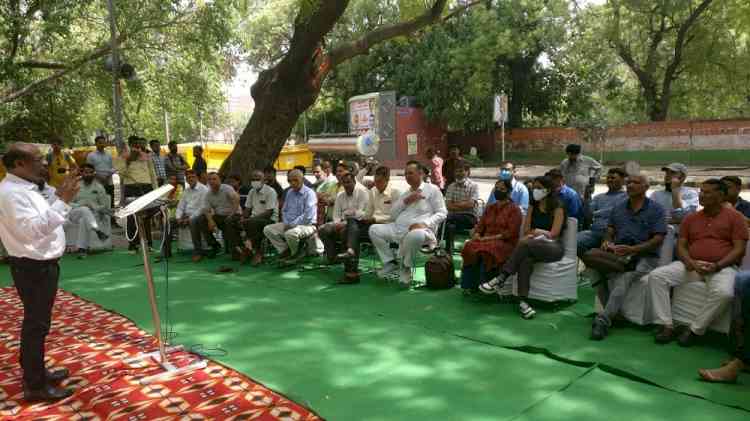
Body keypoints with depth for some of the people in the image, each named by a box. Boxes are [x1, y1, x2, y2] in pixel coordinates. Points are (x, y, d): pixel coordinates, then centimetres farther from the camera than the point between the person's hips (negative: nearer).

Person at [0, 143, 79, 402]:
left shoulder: (22, 188, 11)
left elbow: (41, 220, 16)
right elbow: (34, 228, -30)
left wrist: (60, 195, 10)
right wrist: (63, 201, -32)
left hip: (40, 264, 10)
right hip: (33, 267, -10)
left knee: (36, 322, 20)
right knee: (36, 325, -2)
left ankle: (35, 372, 34)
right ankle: (35, 386, 9)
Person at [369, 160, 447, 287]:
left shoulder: (432, 189, 8)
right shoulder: (405, 193, 27)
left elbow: (442, 213, 0)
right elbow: (393, 214, 18)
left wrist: (424, 223, -17)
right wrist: (406, 201, 2)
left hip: (420, 229, -6)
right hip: (398, 228, 7)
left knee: (415, 235, -42)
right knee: (374, 229, -9)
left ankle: (406, 268, -15)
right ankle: (390, 262, -1)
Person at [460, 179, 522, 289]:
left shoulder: (514, 209, 2)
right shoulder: (490, 208, 22)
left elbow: (511, 233, -9)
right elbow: (480, 226, 18)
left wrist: (492, 238, -16)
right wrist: (477, 235, -5)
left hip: (506, 243, -5)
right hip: (486, 240, 5)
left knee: (487, 250, -36)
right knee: (470, 247, -27)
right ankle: (468, 285, -25)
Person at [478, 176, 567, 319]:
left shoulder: (557, 207, 1)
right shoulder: (533, 206, 18)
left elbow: (554, 234, -6)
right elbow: (526, 230, 11)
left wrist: (535, 231, -5)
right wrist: (540, 233, -7)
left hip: (554, 247, -4)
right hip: (534, 245, 4)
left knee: (525, 244, -36)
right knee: (526, 259, -35)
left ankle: (500, 280, -35)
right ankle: (522, 301, -42)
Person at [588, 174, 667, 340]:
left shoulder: (655, 209, 5)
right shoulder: (618, 207, 19)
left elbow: (658, 239, -4)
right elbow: (609, 232, 19)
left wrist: (632, 249, -18)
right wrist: (607, 242, -7)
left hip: (645, 256, -4)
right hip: (617, 254, 4)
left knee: (624, 278, -36)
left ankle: (603, 319, -42)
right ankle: (615, 314, -21)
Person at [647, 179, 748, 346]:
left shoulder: (735, 217, 5)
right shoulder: (690, 218, 15)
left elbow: (739, 249, -3)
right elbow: (681, 246, 10)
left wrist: (716, 266, -18)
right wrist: (691, 263, -11)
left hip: (722, 267, -3)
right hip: (692, 265, 4)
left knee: (724, 293, -37)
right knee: (656, 276, -19)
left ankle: (695, 330, -17)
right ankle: (666, 325, -18)